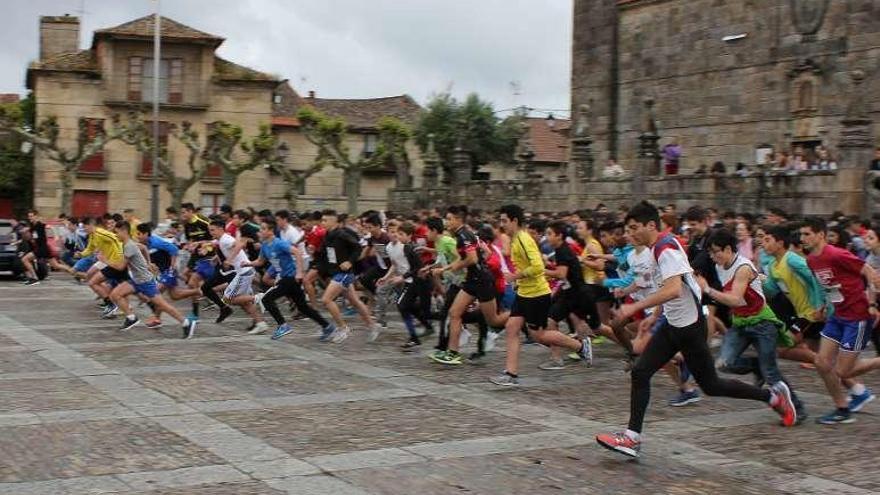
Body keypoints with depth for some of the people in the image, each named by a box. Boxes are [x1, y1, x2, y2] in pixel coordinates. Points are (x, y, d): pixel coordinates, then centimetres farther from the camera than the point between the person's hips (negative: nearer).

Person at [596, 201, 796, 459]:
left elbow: (673, 290, -35)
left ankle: (774, 395, 19)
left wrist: (634, 307, -35)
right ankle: (632, 437, -2)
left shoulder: (666, 249, -20)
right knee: (640, 372, -2)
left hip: (689, 325, -9)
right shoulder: (662, 246, 9)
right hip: (673, 324, 9)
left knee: (710, 385, 3)